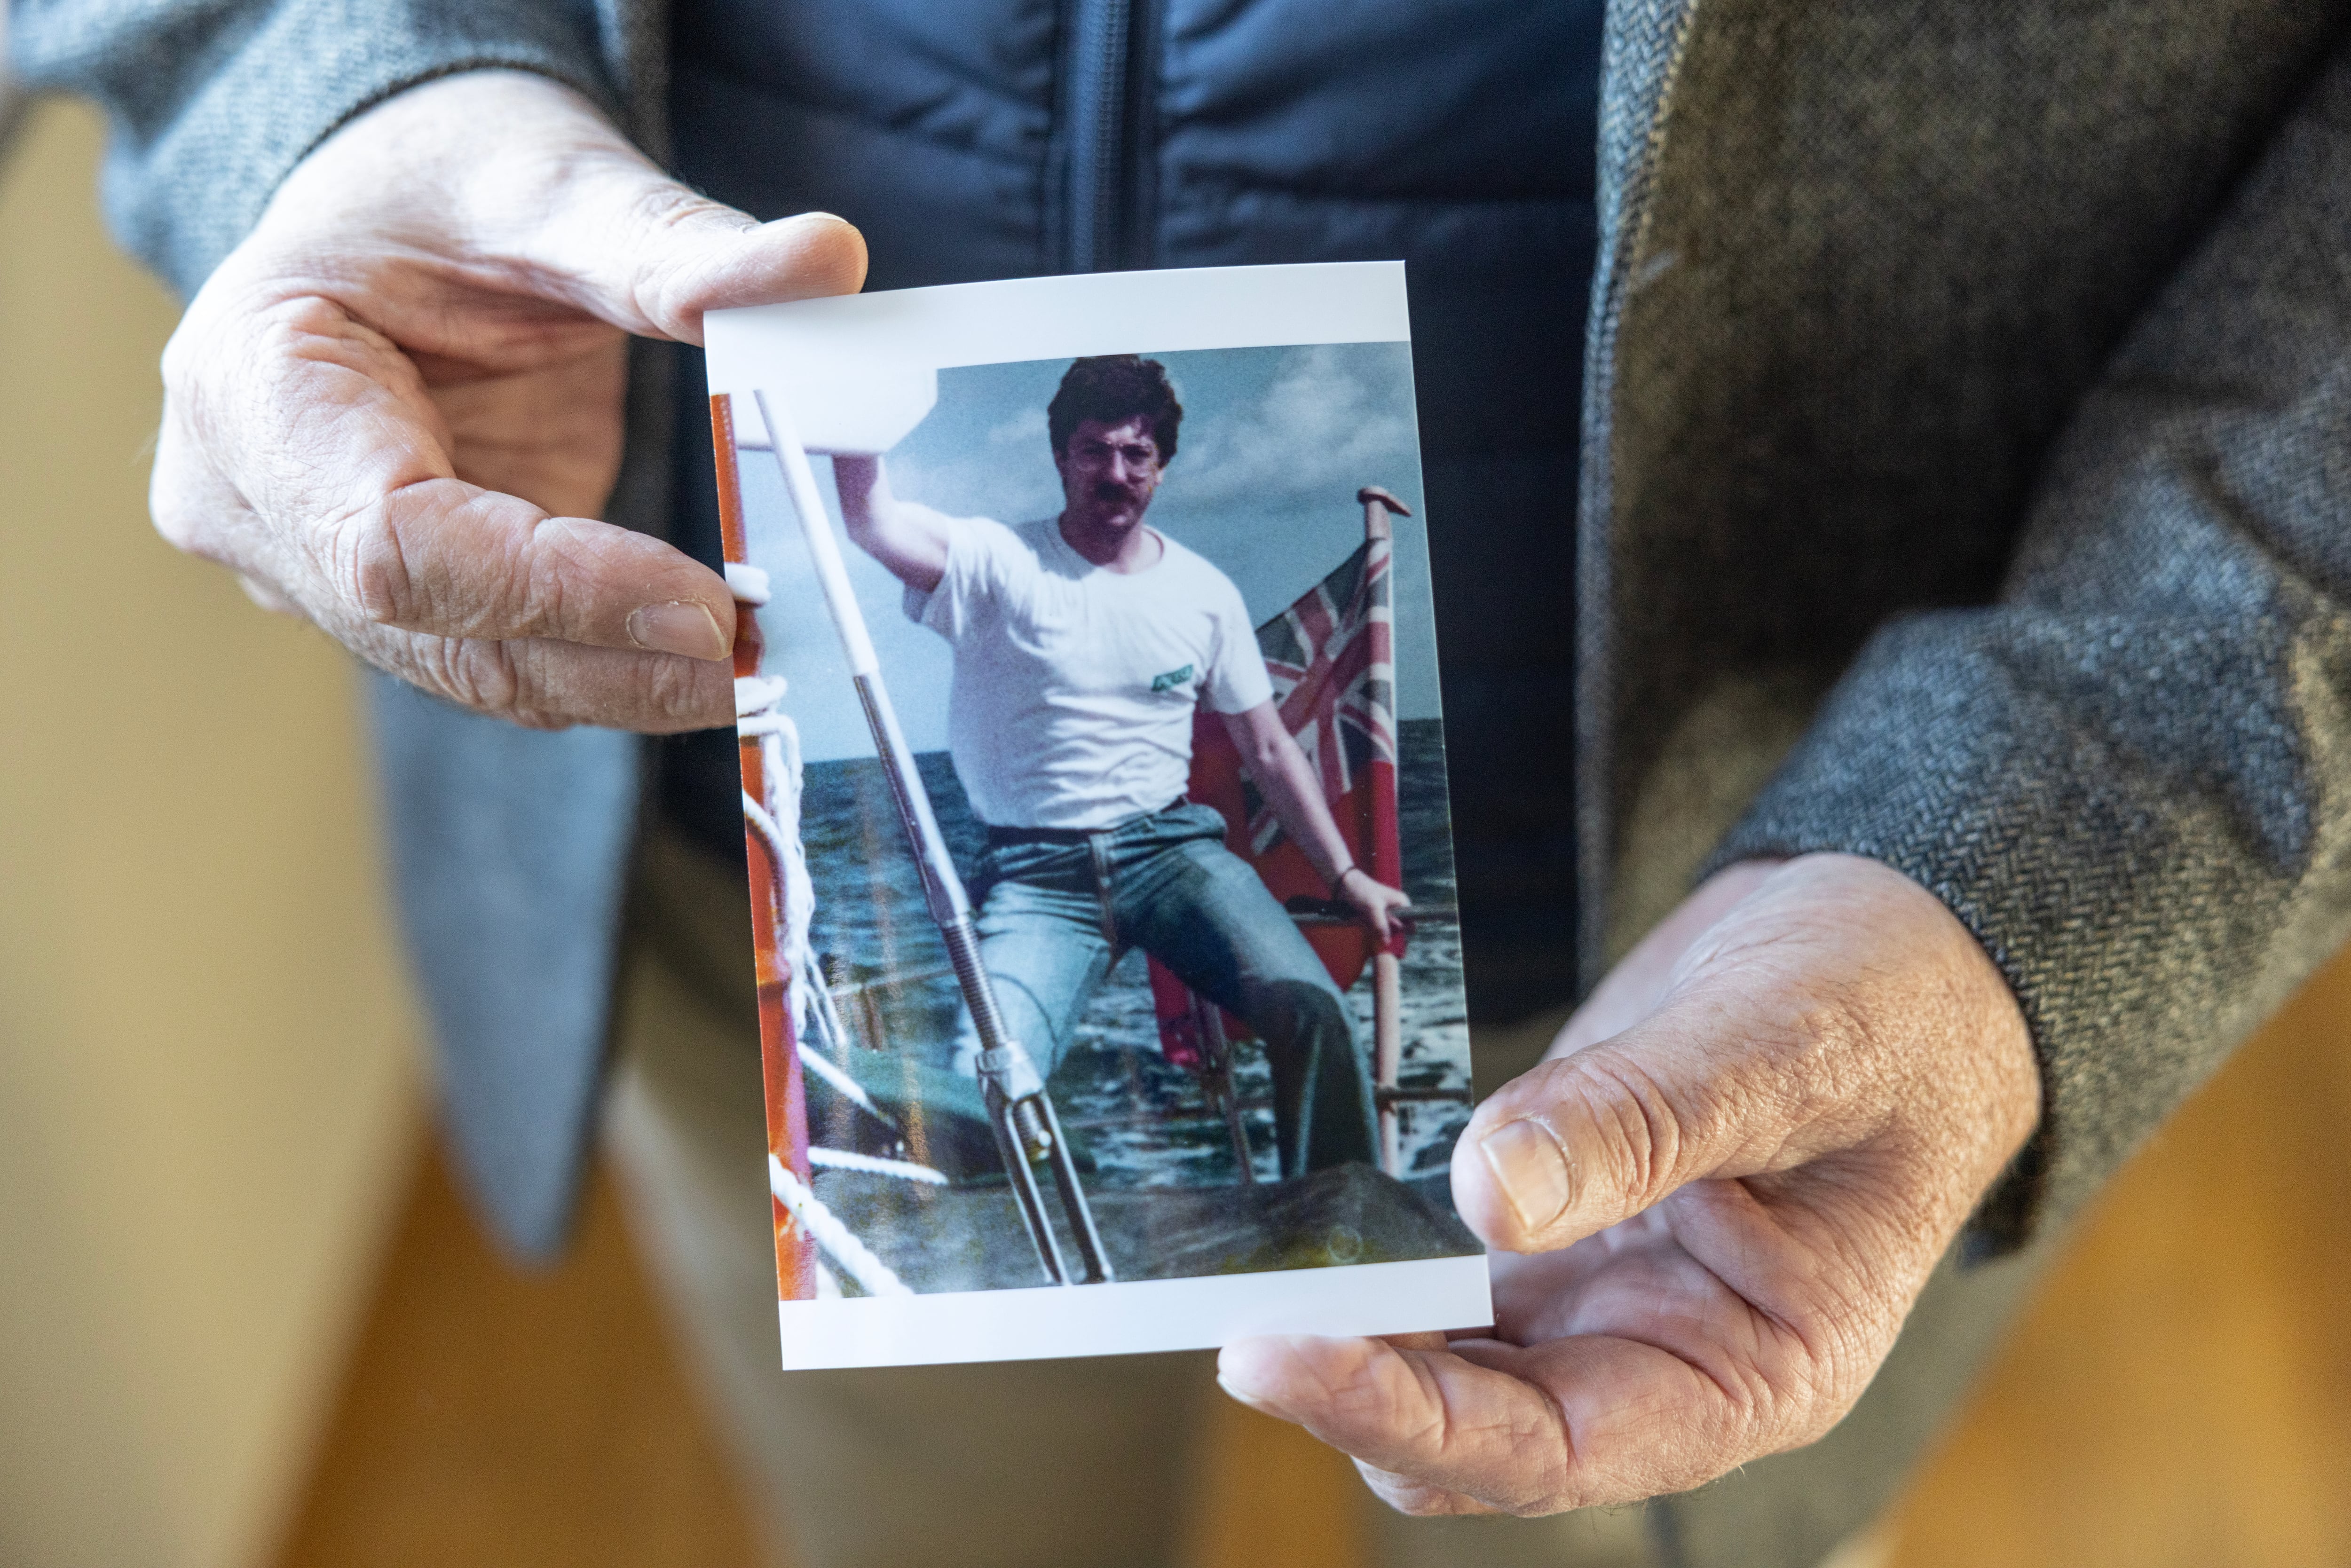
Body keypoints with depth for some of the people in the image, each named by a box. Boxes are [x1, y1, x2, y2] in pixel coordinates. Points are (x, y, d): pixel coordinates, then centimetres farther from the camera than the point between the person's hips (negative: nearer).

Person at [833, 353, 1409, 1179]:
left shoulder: (1205, 593, 11)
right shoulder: (999, 564, -1)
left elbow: (1268, 749, 17)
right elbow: (869, 518, -20)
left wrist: (1344, 874, 13)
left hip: (1171, 846, 2)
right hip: (1036, 870, -2)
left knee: (1311, 1007, -23)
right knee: (980, 1084, -26)